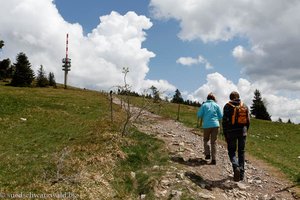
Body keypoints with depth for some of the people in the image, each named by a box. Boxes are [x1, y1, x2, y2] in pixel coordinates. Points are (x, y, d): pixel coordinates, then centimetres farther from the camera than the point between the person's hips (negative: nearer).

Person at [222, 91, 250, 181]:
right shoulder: (245, 106, 6)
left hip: (231, 132, -3)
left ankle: (236, 167, -17)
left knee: (232, 151, 9)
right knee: (241, 152, 12)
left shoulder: (227, 106, -5)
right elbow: (248, 120, 6)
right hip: (242, 131, 3)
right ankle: (241, 173, 14)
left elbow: (225, 121, -7)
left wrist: (225, 134, 0)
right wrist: (245, 131, 17)